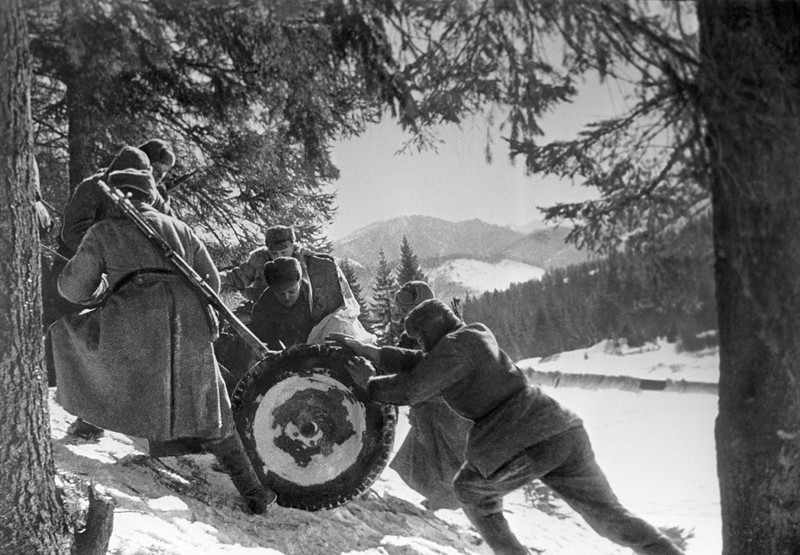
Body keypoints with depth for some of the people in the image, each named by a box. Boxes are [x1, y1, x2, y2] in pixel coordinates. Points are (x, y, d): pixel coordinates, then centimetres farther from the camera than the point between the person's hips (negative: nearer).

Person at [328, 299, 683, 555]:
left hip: (518, 448, -8)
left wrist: (368, 383, 12)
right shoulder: (477, 335, 22)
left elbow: (407, 389, -6)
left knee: (470, 489, 24)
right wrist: (365, 350, 28)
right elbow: (419, 365, 27)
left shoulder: (452, 348, -3)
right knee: (611, 517, 15)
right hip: (562, 429, 8)